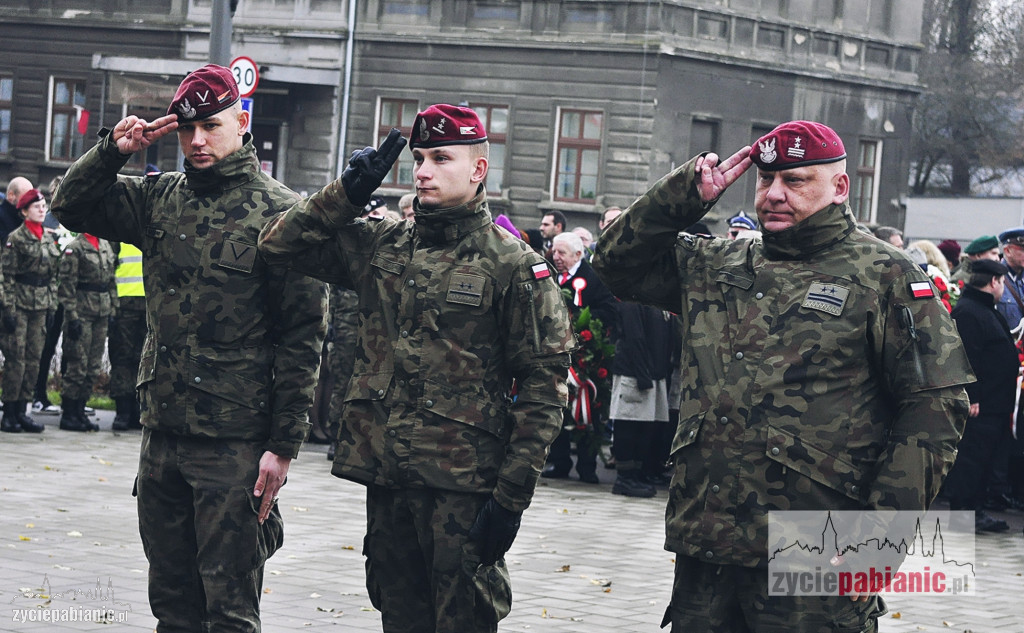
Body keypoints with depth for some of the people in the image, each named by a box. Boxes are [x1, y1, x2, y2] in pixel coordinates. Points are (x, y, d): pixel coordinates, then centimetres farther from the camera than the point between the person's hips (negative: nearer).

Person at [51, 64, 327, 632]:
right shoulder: (160, 198, 10)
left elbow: (303, 335, -9)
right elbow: (71, 207, 15)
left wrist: (284, 445, -13)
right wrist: (113, 152, -4)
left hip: (235, 445, -6)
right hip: (161, 435, 6)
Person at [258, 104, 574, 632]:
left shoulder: (513, 264, -5)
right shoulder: (381, 246, 11)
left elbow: (543, 384, -7)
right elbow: (281, 244, 13)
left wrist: (512, 495, -12)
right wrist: (348, 192, 0)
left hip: (463, 485, -5)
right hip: (385, 472, 5)